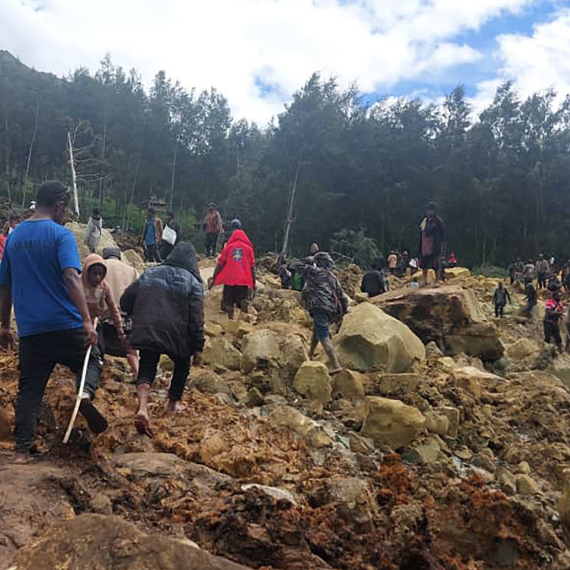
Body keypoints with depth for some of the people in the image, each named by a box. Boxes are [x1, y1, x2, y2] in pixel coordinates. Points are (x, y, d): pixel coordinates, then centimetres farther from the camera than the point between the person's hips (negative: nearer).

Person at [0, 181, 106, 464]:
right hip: (65, 324, -4)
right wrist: (87, 320, -26)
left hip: (30, 329, 5)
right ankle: (86, 393, -13)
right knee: (91, 362, 17)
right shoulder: (61, 235, -8)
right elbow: (71, 278, -21)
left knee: (29, 391, 11)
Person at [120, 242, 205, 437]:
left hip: (146, 332, 2)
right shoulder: (193, 282, 0)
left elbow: (125, 301, 10)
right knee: (182, 365, 24)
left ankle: (142, 408, -19)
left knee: (146, 369, 5)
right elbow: (196, 319, -8)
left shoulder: (150, 274, 11)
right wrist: (198, 348, -4)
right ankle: (173, 403, 33)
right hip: (176, 335, -2)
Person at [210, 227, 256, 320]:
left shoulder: (228, 247, 10)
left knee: (228, 304, 6)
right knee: (243, 303, 3)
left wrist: (213, 279, 8)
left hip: (229, 280, 0)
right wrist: (253, 282, 9)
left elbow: (220, 264, 6)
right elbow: (252, 266, 5)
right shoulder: (248, 248, 10)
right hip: (244, 281, 0)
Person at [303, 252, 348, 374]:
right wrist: (343, 311, 21)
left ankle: (336, 365, -21)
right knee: (317, 331, 29)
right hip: (332, 309, 8)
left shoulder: (313, 272, -1)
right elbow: (341, 295, 15)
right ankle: (311, 354, 45)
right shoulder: (332, 277, 16)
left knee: (324, 337, -12)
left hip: (319, 307, -8)